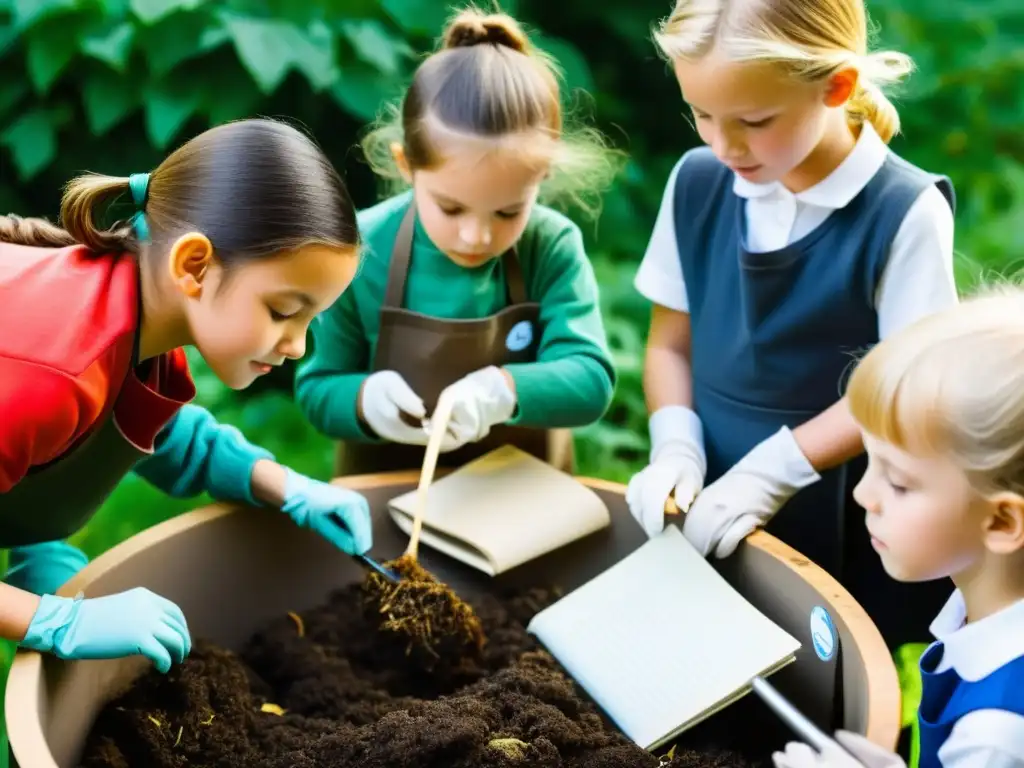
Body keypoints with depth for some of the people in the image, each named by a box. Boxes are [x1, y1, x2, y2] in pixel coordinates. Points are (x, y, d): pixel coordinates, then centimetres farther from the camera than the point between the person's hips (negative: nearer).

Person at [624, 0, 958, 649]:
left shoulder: (904, 213, -17)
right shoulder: (697, 183, -3)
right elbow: (670, 342, 5)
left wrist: (772, 471, -18)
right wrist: (676, 448, -10)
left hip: (842, 532, -4)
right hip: (707, 516, 4)